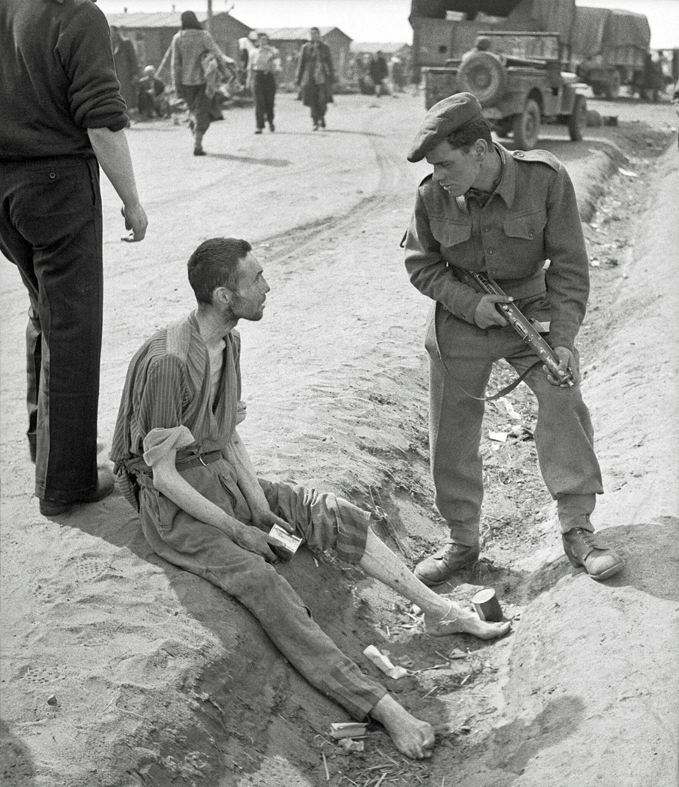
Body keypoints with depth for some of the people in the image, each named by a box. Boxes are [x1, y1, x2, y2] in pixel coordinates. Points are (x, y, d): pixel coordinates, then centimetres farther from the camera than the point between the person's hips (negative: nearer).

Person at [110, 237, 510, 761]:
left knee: (333, 514, -7)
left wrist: (262, 508, -3)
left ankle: (441, 611, -1)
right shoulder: (168, 364, -25)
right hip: (175, 506, -8)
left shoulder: (229, 341, 2)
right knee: (263, 584, -26)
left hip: (222, 478, 8)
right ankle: (382, 707, -33)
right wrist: (237, 530, -18)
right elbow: (163, 474, -20)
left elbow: (229, 436, 9)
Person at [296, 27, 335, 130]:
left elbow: (330, 63, 12)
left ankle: (321, 116, 19)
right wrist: (298, 78, 7)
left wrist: (331, 78, 8)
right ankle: (315, 123, 7)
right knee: (312, 102, -3)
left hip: (322, 78, 0)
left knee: (322, 100, -11)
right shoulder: (306, 48, 9)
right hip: (309, 77, 0)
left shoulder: (325, 48, 10)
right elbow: (301, 63, 11)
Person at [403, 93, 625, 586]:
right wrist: (471, 303, -16)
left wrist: (563, 339, -18)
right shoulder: (434, 195, -15)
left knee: (565, 405, -11)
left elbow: (569, 266, -13)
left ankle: (578, 530, 7)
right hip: (462, 318, 1)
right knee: (453, 434, 4)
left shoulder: (545, 178, -19)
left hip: (532, 310, -1)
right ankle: (462, 541, 22)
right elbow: (422, 265, -1)